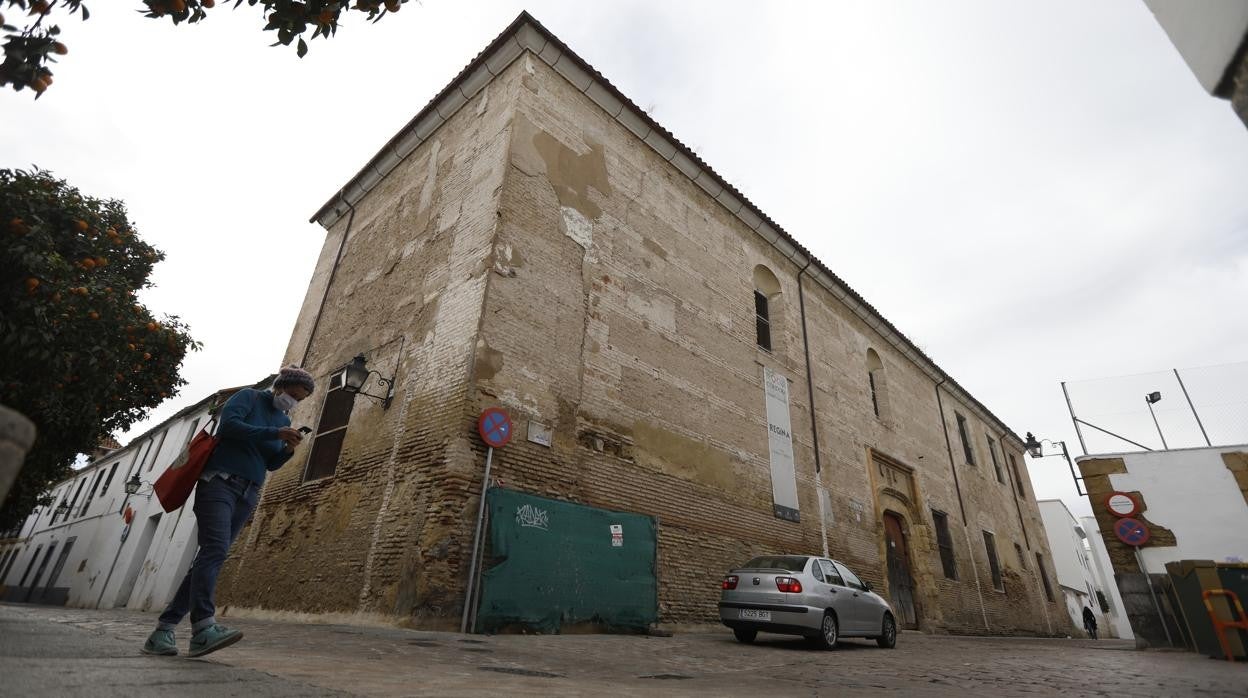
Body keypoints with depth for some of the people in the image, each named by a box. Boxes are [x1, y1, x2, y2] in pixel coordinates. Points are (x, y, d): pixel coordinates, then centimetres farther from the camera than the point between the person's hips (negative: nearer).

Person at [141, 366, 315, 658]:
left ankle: (163, 630, 6)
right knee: (215, 547, -23)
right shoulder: (249, 396, 2)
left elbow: (271, 464, 15)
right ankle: (203, 627, -33)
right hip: (219, 482, -6)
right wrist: (274, 433, -19)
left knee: (211, 555, 1)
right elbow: (228, 425, -15)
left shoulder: (284, 421, 18)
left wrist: (288, 450, -5)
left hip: (248, 494, 7)